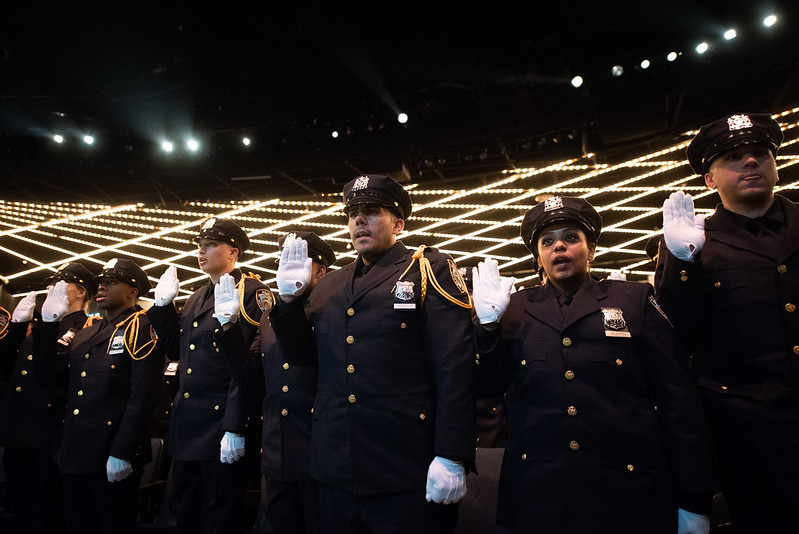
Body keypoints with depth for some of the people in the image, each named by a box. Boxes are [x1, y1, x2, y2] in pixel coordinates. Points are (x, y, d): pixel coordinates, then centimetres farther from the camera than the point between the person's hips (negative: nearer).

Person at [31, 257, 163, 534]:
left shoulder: (141, 328, -10)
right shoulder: (85, 333, 16)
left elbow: (143, 395, -17)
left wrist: (121, 454, -20)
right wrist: (49, 322, 6)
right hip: (75, 458, 7)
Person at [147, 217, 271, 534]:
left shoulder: (251, 293, -13)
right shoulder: (196, 299, 15)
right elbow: (176, 350, 16)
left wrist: (236, 429, -21)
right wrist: (163, 304, 9)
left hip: (221, 428, -8)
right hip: (186, 426, 8)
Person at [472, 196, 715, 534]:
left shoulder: (635, 300, 2)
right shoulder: (516, 309, 5)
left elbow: (677, 399, 0)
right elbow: (494, 385, 2)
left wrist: (693, 504, -2)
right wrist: (488, 324, -12)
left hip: (627, 493, 0)